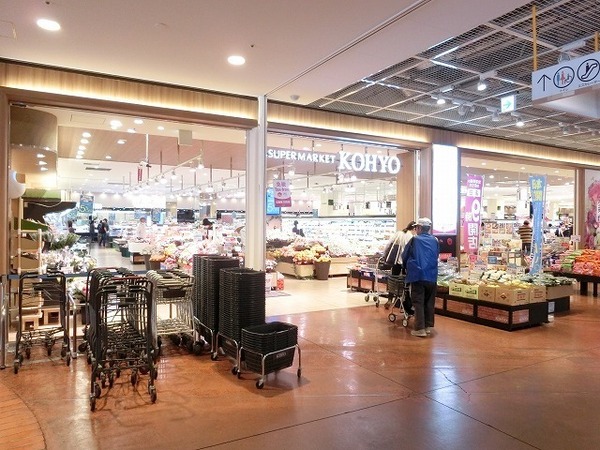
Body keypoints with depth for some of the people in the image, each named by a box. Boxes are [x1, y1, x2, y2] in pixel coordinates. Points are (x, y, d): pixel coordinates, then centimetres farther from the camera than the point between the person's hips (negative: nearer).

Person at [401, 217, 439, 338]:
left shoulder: (414, 240, -2)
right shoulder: (435, 241, 7)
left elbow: (404, 256, 5)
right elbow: (437, 256, 16)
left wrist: (407, 267, 23)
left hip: (418, 275, -4)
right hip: (432, 276, 4)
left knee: (418, 302, 0)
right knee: (429, 302, 13)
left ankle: (420, 329, -3)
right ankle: (428, 326, 18)